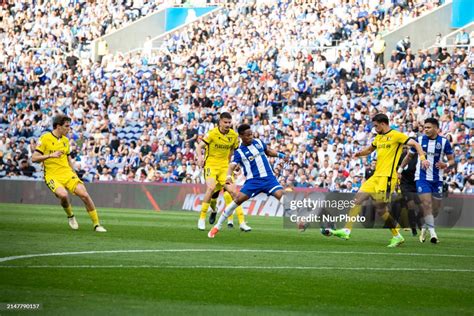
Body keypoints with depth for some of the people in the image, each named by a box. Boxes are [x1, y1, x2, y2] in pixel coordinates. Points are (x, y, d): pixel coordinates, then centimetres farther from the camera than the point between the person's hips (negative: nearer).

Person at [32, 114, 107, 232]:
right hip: (52, 175, -5)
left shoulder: (65, 140, 12)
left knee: (84, 195, -13)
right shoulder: (45, 138, -6)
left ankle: (96, 225, 0)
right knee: (63, 194, -32)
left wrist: (73, 172, 15)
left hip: (67, 173, 5)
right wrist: (50, 155, -21)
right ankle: (70, 216, 1)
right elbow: (34, 158, -9)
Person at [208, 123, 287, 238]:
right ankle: (217, 227, -5)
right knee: (238, 199, -15)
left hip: (269, 177, 3)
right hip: (253, 180, -3)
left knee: (281, 195, -20)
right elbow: (232, 166, -15)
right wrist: (229, 176, -35)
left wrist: (279, 154, 12)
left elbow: (268, 151, 28)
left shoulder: (258, 142, 9)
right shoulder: (239, 152, -3)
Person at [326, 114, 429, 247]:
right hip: (376, 176, 8)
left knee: (380, 207, -11)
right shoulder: (379, 137, 19)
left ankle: (397, 236, 2)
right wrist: (359, 153, 12)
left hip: (387, 177, -8)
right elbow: (370, 149, 35)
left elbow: (415, 144, -10)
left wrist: (422, 158, -26)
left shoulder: (396, 135, -6)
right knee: (359, 197, 0)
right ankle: (346, 230, 0)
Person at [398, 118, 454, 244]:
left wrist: (446, 164, -20)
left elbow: (452, 160, 2)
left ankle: (425, 228, 31)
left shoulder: (444, 142, -2)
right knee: (427, 204, -17)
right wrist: (400, 169, 5)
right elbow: (409, 156, 12)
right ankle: (432, 233, -19)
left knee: (436, 207, 7)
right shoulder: (419, 139, 0)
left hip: (437, 179, 2)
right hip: (422, 177, -2)